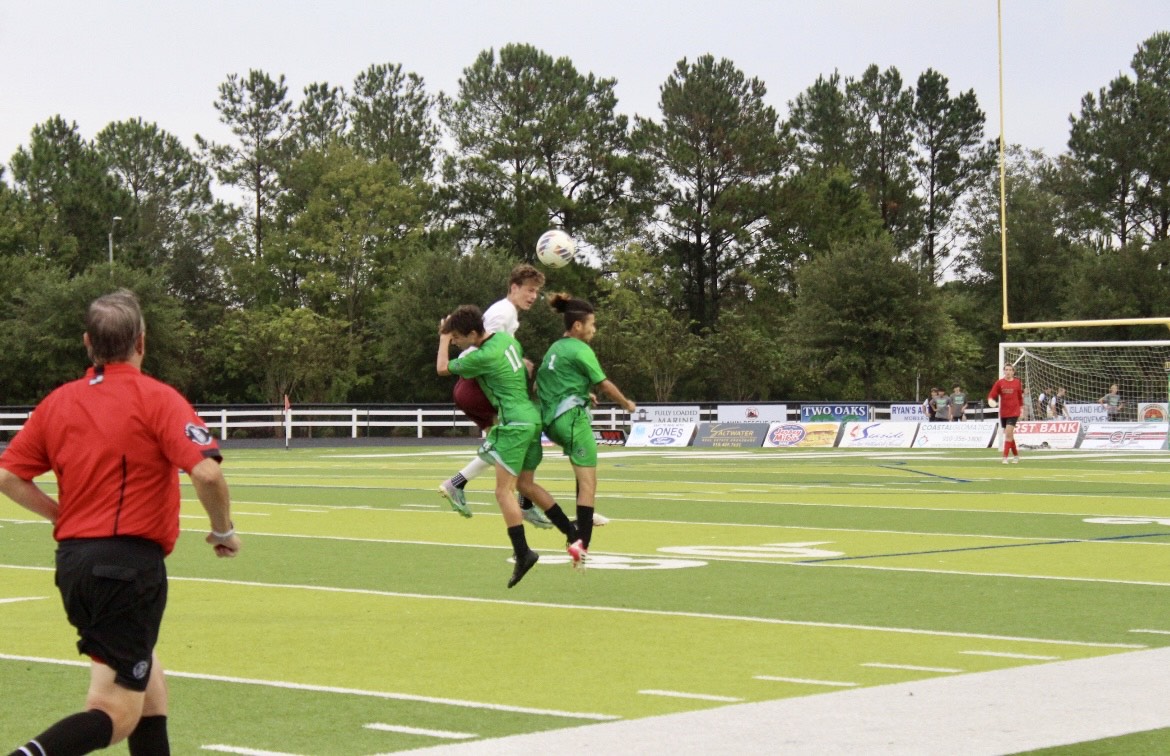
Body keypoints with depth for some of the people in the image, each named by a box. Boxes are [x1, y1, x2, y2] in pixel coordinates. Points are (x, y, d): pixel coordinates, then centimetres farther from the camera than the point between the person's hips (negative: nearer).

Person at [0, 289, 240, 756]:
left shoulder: (57, 402, 8)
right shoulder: (157, 399, -8)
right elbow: (206, 472, -19)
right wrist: (224, 530, -3)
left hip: (72, 560, 7)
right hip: (131, 563, -7)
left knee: (150, 689, 21)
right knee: (116, 715, -5)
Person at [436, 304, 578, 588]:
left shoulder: (483, 357, -16)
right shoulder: (505, 337, 8)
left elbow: (442, 368, -5)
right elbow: (527, 367, 23)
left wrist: (444, 338, 8)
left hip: (515, 423, -9)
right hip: (532, 417, 9)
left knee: (504, 490, -7)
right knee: (526, 484, 18)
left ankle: (522, 552, -15)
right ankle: (571, 532, 20)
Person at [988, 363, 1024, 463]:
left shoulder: (1017, 383, 2)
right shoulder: (999, 383, 2)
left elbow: (1020, 397, 13)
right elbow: (992, 395, -3)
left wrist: (1021, 408, 12)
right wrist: (991, 400, -24)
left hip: (1014, 412, -3)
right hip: (1003, 413, 3)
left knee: (1008, 434, -15)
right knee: (1009, 435, 11)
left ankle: (1005, 457, -16)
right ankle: (1016, 455, 28)